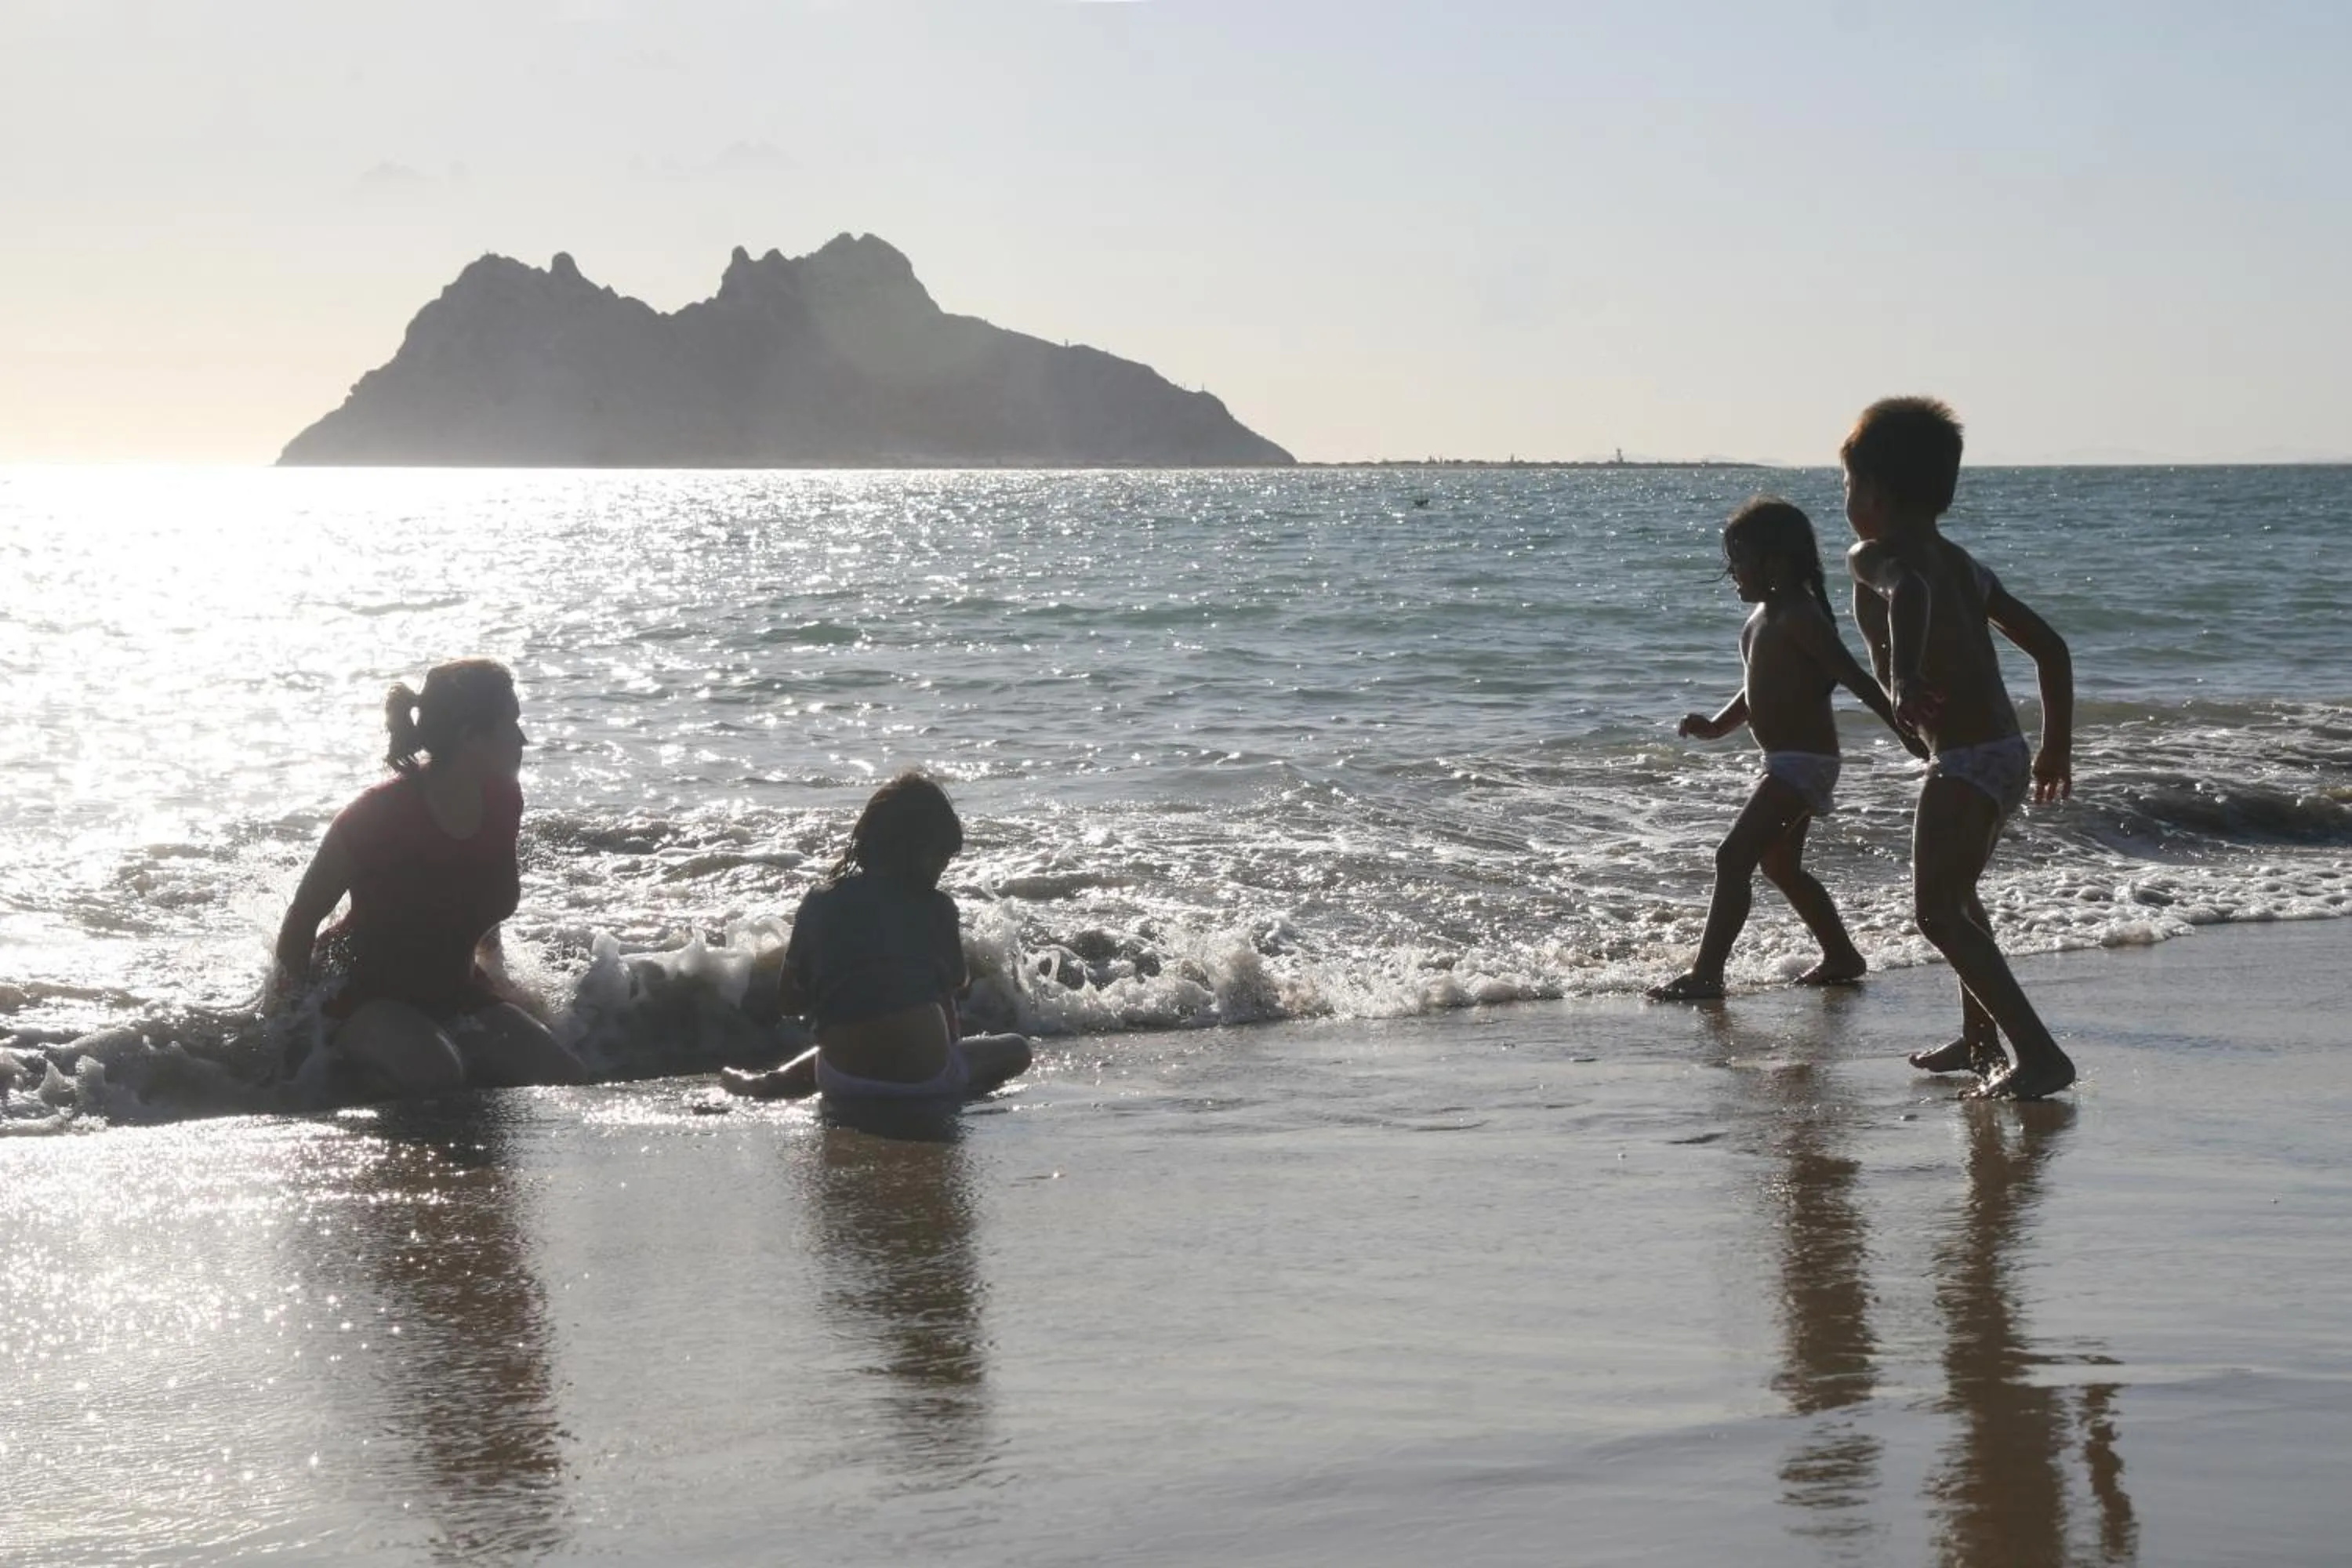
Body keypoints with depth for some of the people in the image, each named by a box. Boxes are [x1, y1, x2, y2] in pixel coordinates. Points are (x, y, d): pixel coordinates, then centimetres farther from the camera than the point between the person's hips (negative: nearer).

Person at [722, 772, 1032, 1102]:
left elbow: (787, 1000, 14)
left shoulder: (820, 904, 9)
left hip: (845, 1084, 4)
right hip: (927, 1080, -4)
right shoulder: (936, 908, 4)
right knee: (1017, 1049, 19)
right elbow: (948, 991, 9)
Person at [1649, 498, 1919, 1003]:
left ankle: (1705, 973, -15)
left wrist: (1908, 733, -29)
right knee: (1780, 866, 23)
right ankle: (1842, 957, 35)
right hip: (1784, 762, 11)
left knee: (1733, 857, -15)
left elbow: (1856, 678, -24)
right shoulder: (1764, 615, 11)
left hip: (1803, 762, -11)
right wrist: (1717, 726, 12)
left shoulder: (1797, 617, -19)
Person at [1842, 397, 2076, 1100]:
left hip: (1966, 759, -9)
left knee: (1939, 914, -10)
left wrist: (1903, 677, -50)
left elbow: (1908, 592, -35)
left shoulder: (1874, 556, -9)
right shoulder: (1962, 564, 17)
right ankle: (1980, 1039, 40)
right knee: (1956, 895, 28)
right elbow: (2050, 647, 19)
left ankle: (2040, 1054, -18)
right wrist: (2057, 747, 25)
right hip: (2007, 752, 10)